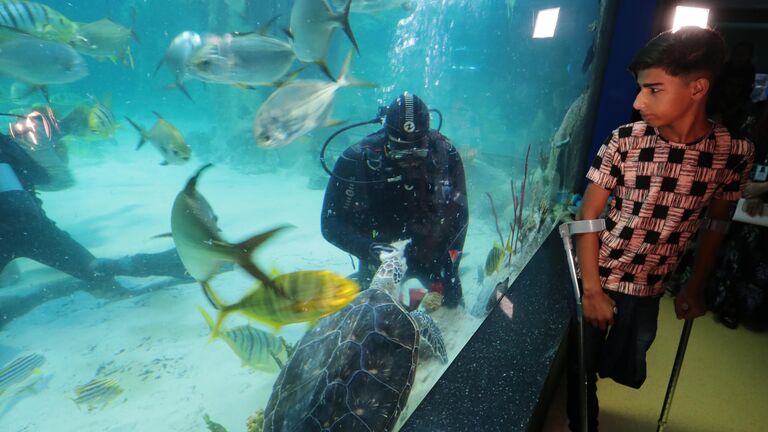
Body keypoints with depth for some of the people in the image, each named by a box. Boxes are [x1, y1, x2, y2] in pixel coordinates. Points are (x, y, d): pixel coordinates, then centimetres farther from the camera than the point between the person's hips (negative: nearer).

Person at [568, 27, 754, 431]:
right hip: (596, 278, -1)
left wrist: (695, 287, 11)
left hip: (649, 289, 2)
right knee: (582, 370, 11)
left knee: (626, 372, 16)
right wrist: (592, 290, -13)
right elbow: (588, 215, -10)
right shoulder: (624, 140, -14)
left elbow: (715, 224, 6)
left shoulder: (735, 152, -8)